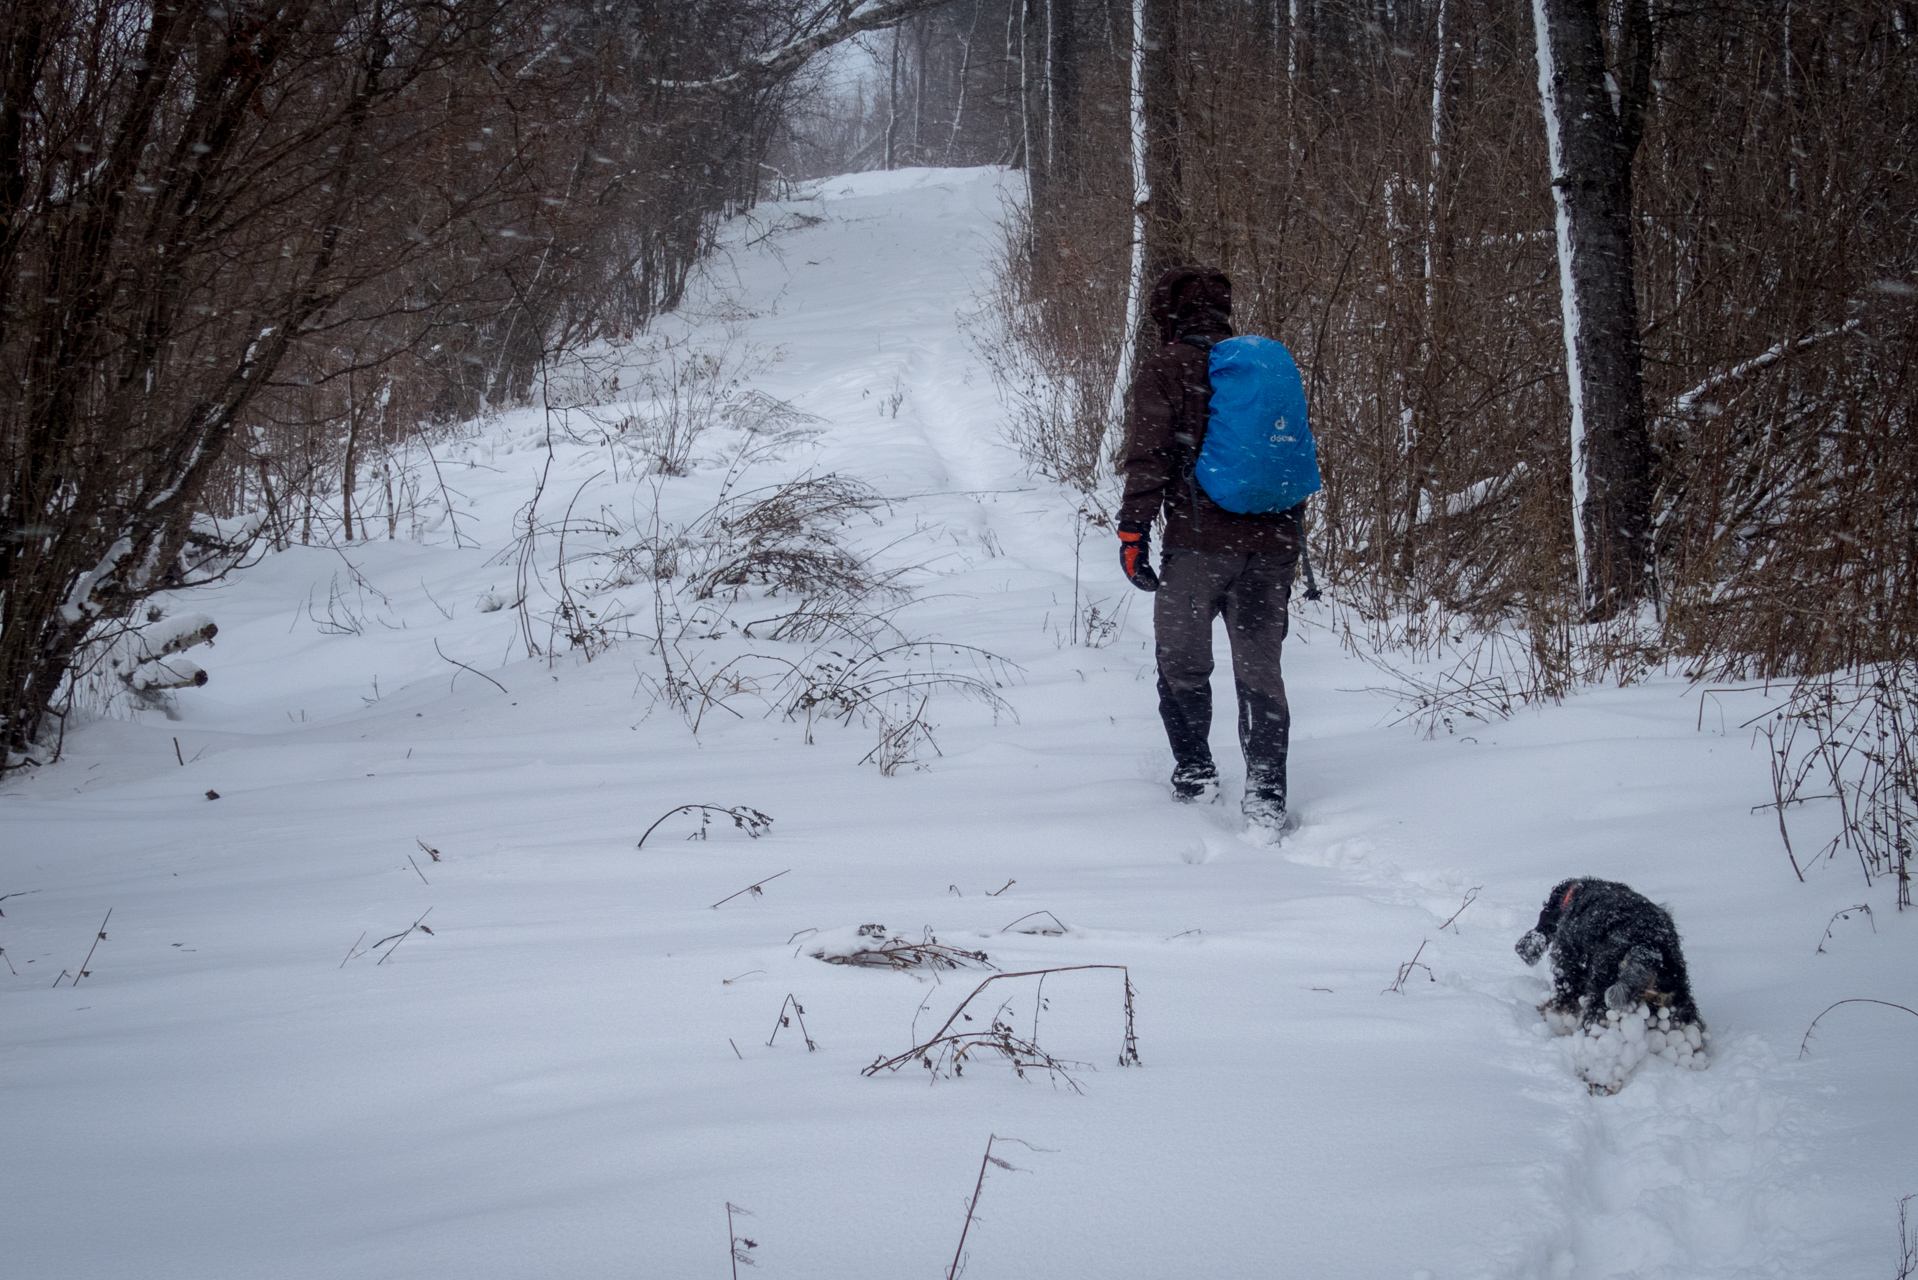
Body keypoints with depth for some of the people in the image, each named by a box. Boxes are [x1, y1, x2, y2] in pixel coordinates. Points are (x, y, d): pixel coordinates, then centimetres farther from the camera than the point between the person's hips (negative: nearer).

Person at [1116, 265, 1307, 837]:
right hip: (1272, 541, 4)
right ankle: (1266, 793, -1)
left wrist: (1134, 528, -7)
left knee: (1182, 660, 15)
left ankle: (1195, 771, 23)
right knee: (1260, 667, 9)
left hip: (1199, 540, -4)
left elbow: (1148, 454, -9)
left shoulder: (1163, 368, -1)